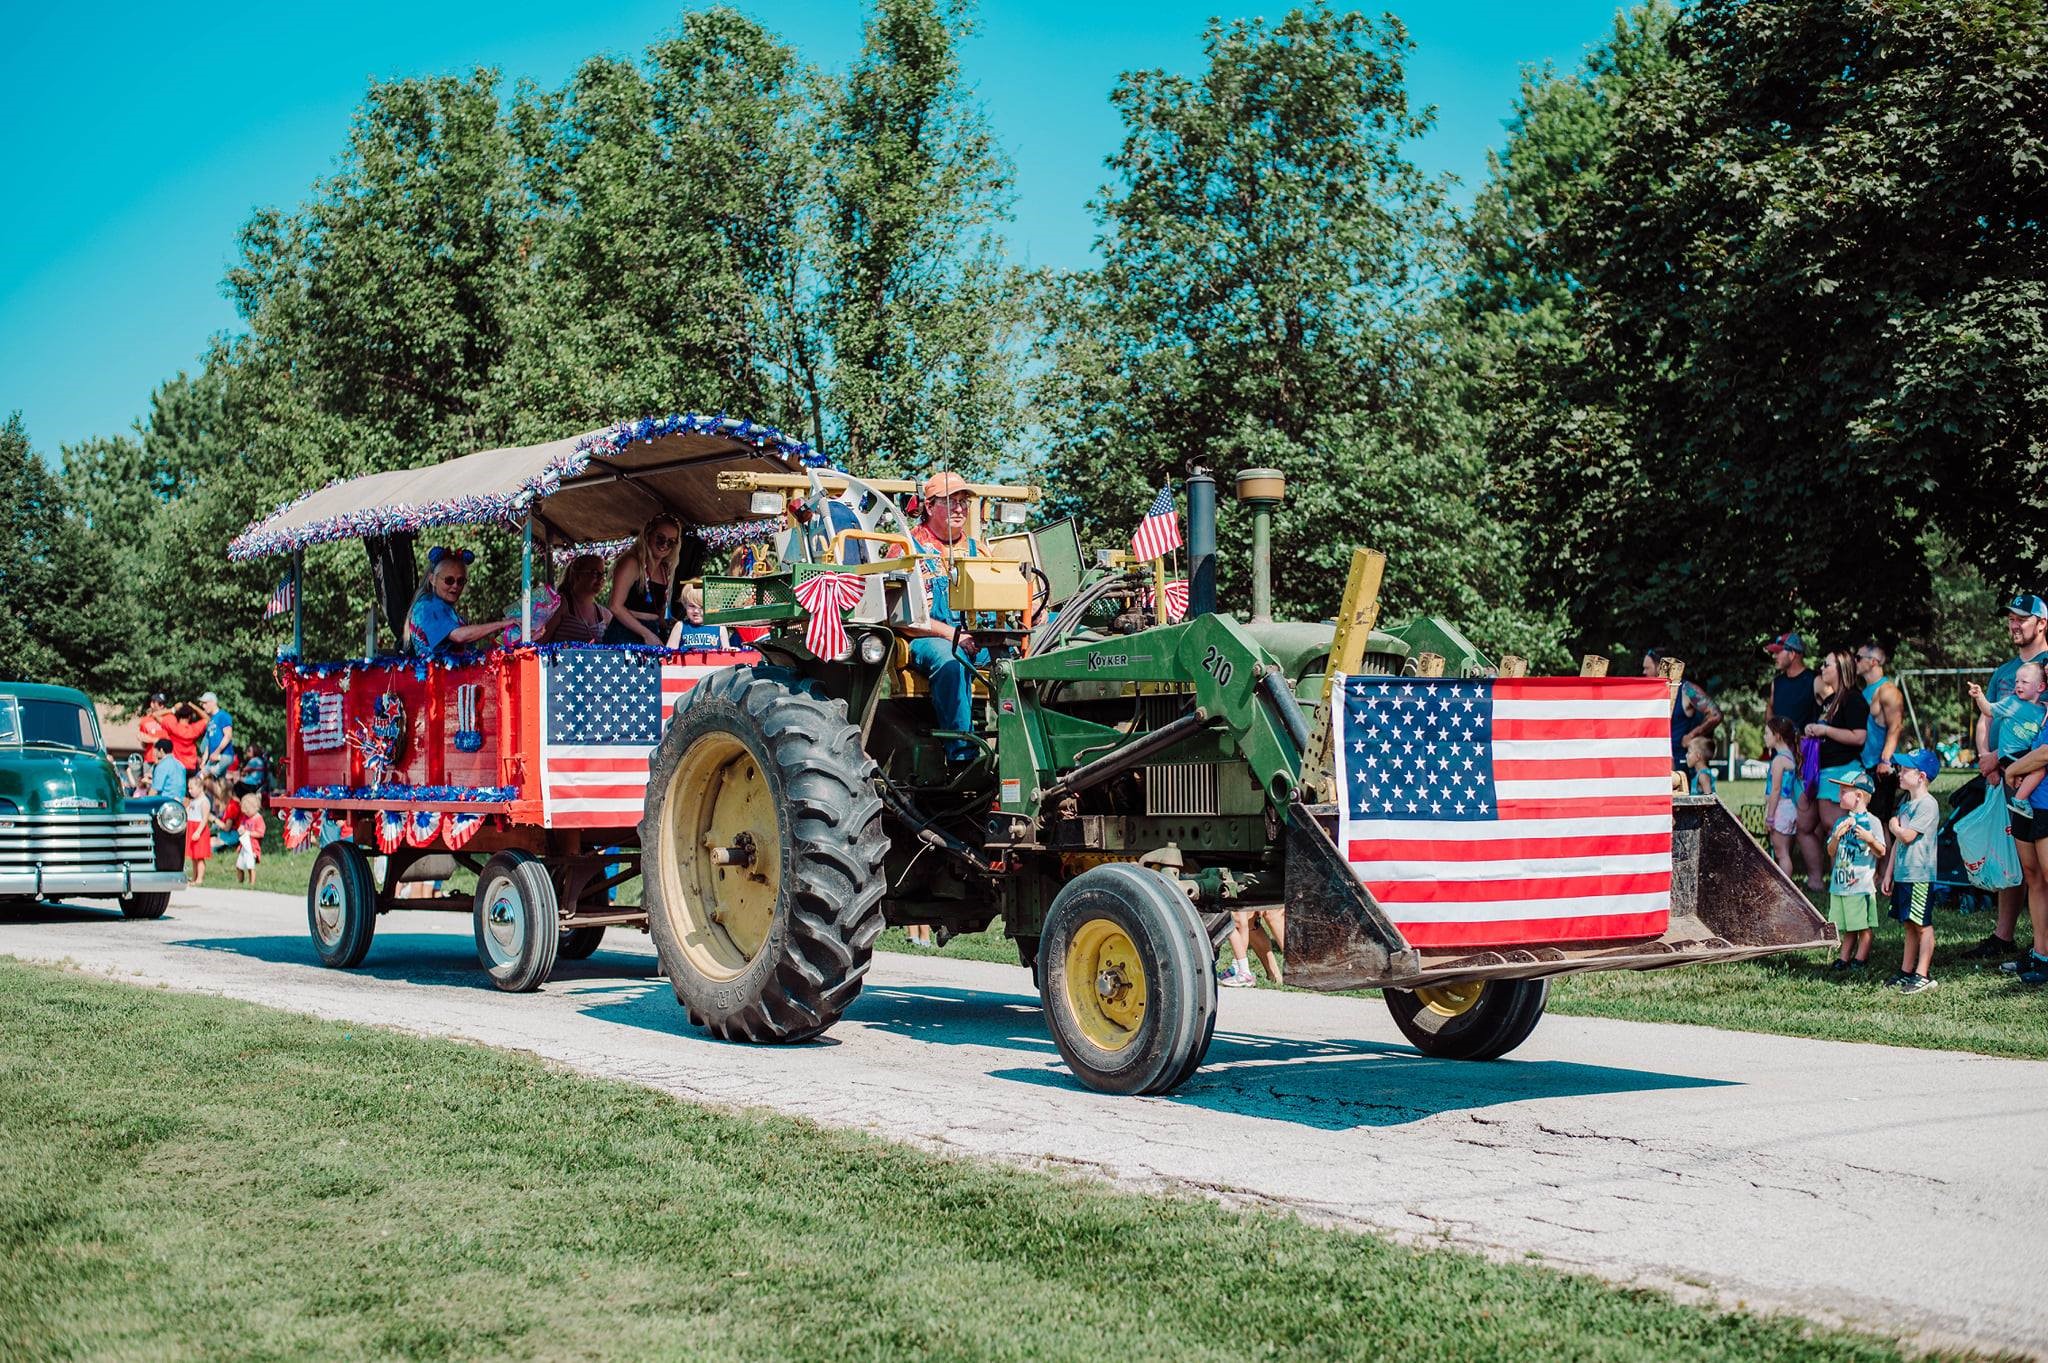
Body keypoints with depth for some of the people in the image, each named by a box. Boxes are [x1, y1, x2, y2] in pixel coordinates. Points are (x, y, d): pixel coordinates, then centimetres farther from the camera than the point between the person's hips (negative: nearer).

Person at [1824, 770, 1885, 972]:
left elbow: (1881, 852, -9)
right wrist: (1836, 836, -8)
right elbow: (1831, 852, 11)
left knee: (1863, 926, 0)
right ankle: (1844, 959, 16)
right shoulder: (1841, 822, 13)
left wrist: (1870, 839, -28)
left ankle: (1860, 959, 7)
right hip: (1840, 885, 6)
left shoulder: (1872, 821, -7)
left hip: (1862, 885, -6)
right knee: (1847, 928, 11)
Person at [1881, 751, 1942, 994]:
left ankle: (1922, 975, -1)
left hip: (1920, 875, -9)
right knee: (1910, 925, 13)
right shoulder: (1905, 803, 17)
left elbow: (1907, 836, -20)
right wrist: (1889, 872, 18)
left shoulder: (1927, 804, -13)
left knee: (1922, 925, -4)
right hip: (1903, 874, 9)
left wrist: (1894, 825, 1)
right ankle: (1906, 972, 18)